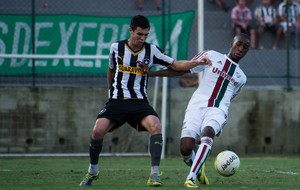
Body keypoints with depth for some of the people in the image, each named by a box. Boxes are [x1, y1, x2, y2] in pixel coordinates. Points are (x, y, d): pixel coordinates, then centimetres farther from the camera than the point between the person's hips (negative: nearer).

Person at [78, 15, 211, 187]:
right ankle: (93, 171, 6)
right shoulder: (116, 48, 4)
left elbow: (175, 65, 6)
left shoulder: (151, 50, 3)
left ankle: (155, 175, -26)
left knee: (156, 126, -29)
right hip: (117, 101, 0)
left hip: (140, 102, 0)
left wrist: (197, 62, -8)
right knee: (98, 130, -21)